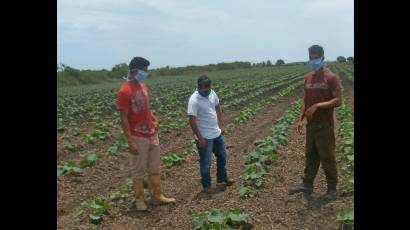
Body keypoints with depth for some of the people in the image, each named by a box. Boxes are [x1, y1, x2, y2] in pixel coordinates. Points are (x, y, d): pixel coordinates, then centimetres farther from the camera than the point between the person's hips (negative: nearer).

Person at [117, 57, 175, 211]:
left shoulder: (143, 86, 7)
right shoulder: (124, 91, -17)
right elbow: (124, 118, -17)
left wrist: (154, 119, 7)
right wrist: (130, 141, -19)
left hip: (152, 134, 8)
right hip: (138, 137, -7)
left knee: (155, 168, 14)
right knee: (139, 170, 6)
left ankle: (157, 196, 26)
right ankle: (139, 199, 20)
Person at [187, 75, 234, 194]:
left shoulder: (212, 93, -1)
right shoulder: (194, 100, -23)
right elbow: (192, 121, -23)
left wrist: (222, 125, 10)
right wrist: (200, 138, -21)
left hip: (217, 133, 8)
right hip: (205, 137, -8)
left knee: (222, 156, 22)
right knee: (206, 163, 5)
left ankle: (222, 179, 41)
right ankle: (206, 186, 21)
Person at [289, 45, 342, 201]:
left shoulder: (331, 77, -10)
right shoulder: (308, 77, 10)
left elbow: (338, 101, -16)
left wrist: (317, 105, -24)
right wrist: (300, 119, 6)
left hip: (325, 125, -7)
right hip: (311, 124, 7)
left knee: (327, 157, 2)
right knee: (310, 155, 14)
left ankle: (332, 189, 15)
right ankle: (307, 185, 24)